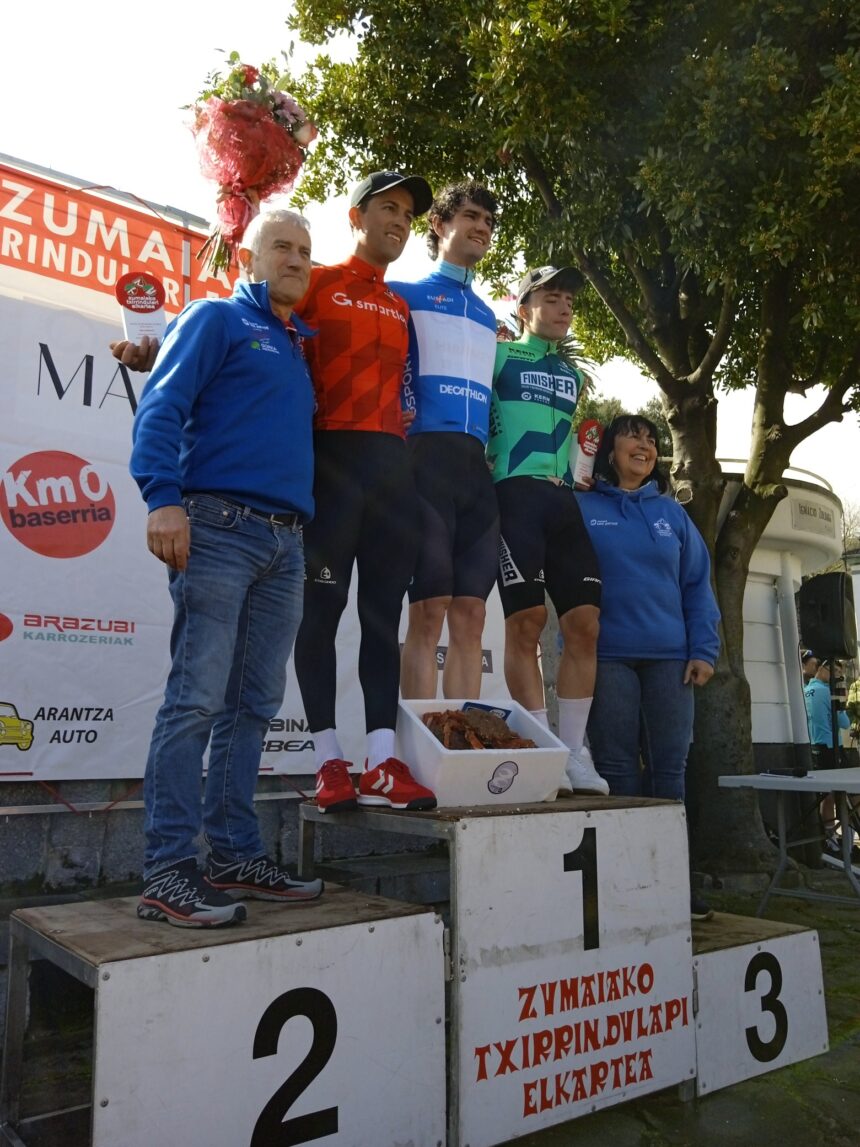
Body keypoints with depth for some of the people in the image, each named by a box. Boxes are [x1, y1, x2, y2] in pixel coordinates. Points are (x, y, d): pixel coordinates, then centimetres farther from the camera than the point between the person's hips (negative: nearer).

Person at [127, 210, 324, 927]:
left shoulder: (300, 346, 27)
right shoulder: (216, 318, 7)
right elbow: (161, 406, -5)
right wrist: (163, 497, -18)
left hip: (284, 544, 7)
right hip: (218, 526, -7)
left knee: (253, 706, 6)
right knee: (197, 700, -11)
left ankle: (236, 858, 12)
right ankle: (168, 872, -6)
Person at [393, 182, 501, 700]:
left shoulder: (487, 316, 28)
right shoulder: (405, 295, 12)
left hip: (477, 464, 5)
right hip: (427, 453, -5)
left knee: (471, 611, 0)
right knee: (429, 608, -11)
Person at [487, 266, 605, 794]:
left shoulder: (574, 375, 27)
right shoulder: (499, 356, 10)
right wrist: (488, 464, -6)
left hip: (564, 501, 6)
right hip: (516, 495, -6)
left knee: (585, 623, -3)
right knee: (526, 620, -10)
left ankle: (574, 752, 4)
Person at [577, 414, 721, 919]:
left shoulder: (672, 512, 14)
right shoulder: (582, 508, 6)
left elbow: (698, 584, 11)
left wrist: (704, 650, 1)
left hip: (670, 656, 3)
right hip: (608, 657, -3)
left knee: (670, 768, 4)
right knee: (618, 769, 1)